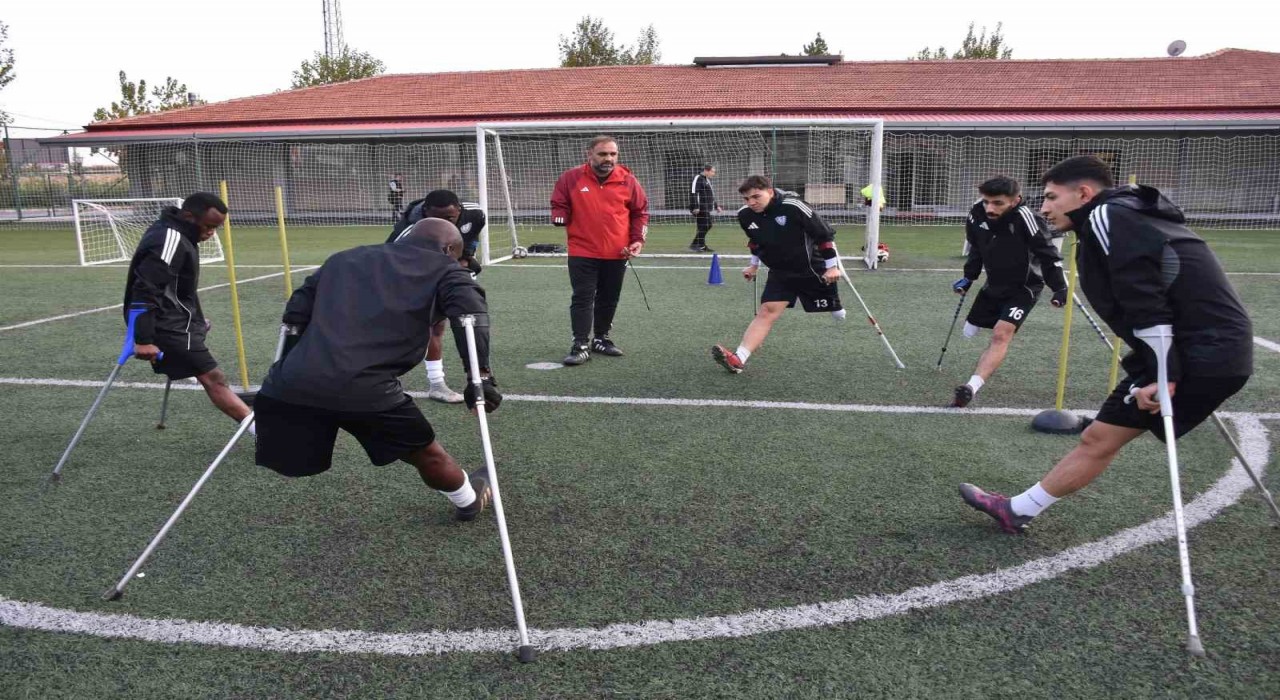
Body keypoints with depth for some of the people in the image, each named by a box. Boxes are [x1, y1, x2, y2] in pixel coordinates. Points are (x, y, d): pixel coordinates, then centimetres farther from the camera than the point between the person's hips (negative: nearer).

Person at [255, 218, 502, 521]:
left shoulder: (345, 258, 29)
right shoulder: (442, 268, 14)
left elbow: (297, 311, 25)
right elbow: (471, 311, -5)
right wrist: (481, 375, -8)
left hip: (290, 383, 4)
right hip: (364, 390, -4)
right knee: (426, 453, 21)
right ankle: (469, 501, 44)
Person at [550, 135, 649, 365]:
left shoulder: (627, 180, -1)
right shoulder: (571, 178, -4)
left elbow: (641, 211, 7)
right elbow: (558, 205, 7)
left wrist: (638, 239, -3)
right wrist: (560, 219, -12)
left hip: (617, 253, 2)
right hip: (582, 253, -2)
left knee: (609, 299, 13)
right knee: (582, 298, -4)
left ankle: (601, 339, 29)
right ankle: (580, 346, 1)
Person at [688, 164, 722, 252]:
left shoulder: (707, 180, 21)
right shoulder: (698, 178, -10)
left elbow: (711, 194, 31)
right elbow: (693, 193, -17)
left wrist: (716, 206, 28)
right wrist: (695, 207, -22)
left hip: (706, 209, 10)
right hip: (700, 209, -10)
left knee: (707, 226, 10)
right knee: (703, 226, -11)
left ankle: (701, 246, 17)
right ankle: (694, 245, -4)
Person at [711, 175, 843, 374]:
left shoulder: (793, 206, -26)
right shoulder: (745, 215, -9)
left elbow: (824, 235, -17)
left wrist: (832, 266, -15)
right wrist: (754, 264, 22)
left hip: (813, 270, -3)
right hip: (780, 272, 3)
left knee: (837, 313, 13)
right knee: (766, 312, -12)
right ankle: (739, 359, -24)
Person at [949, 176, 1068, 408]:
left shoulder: (1025, 218, -31)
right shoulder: (977, 214, -15)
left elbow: (1048, 254, -21)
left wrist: (1060, 288, -22)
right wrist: (968, 277, 4)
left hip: (1023, 287, -7)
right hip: (994, 284, 7)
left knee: (1001, 333, -24)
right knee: (969, 332, 14)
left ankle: (973, 387, -36)